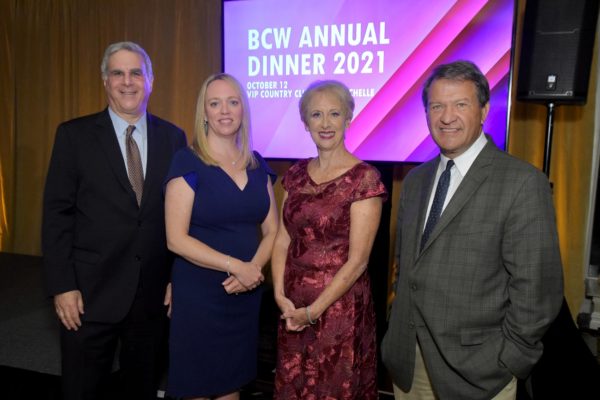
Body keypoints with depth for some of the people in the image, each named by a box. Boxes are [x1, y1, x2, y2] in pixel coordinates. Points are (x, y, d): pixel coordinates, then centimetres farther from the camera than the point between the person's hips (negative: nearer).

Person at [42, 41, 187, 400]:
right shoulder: (74, 134, -3)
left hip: (154, 293, 2)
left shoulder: (173, 137, 3)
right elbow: (57, 213, -5)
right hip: (90, 293, -1)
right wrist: (62, 286, -9)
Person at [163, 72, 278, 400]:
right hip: (198, 293, -4)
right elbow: (176, 238, -16)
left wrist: (254, 267, -11)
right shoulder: (187, 162, -10)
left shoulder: (256, 164, 6)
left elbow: (271, 230, 7)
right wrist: (236, 266, -19)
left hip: (246, 294, 5)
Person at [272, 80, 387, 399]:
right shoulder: (296, 174, 4)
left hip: (339, 306, -5)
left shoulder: (364, 178, -13)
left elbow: (357, 260, -15)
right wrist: (280, 295, -7)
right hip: (292, 310, 5)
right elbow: (282, 240, 6)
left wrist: (313, 311, -13)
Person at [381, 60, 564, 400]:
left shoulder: (523, 183, -14)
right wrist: (399, 330, 7)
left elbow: (537, 289, -14)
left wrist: (506, 364, -11)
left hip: (475, 368, -5)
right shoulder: (416, 180, 6)